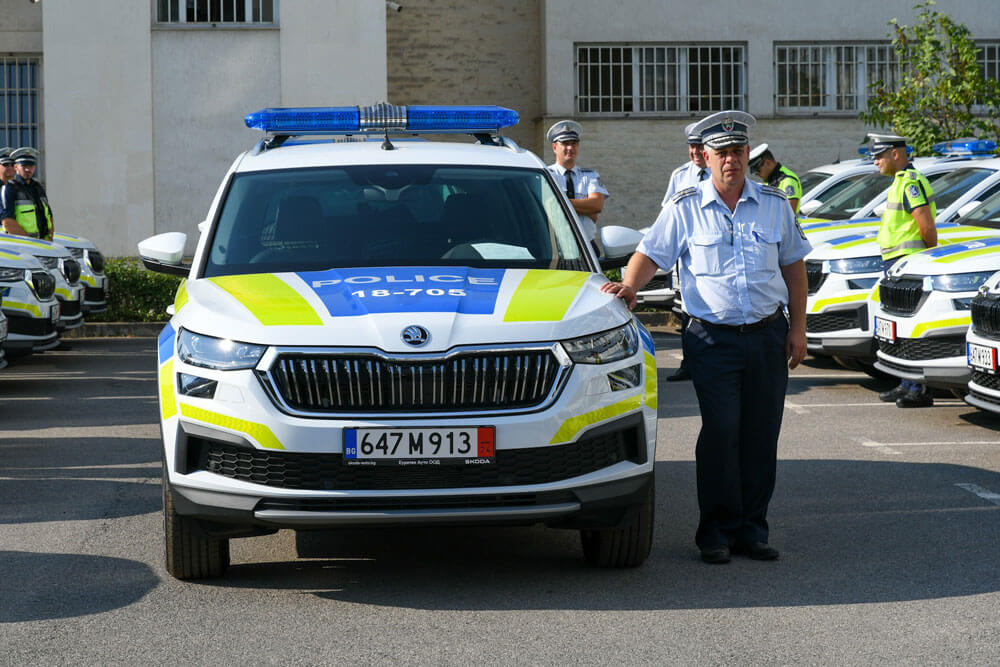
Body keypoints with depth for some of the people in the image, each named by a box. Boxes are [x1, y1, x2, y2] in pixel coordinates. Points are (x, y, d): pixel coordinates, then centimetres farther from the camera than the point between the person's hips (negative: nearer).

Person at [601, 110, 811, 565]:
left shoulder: (774, 204, 8)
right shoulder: (685, 208, 1)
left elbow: (793, 266, 14)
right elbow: (651, 254, 1)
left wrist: (797, 328, 8)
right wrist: (629, 286, -20)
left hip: (768, 335, 3)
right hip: (713, 338, -3)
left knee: (761, 437, 4)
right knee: (720, 434, -9)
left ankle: (752, 529, 12)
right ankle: (718, 531, -1)